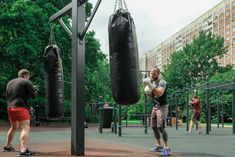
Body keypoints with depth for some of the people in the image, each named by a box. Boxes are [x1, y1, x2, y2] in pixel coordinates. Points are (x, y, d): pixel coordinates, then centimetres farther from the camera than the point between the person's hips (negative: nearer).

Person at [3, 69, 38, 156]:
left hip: (10, 107, 8)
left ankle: (7, 146, 37)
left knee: (14, 127, 26)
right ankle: (23, 150, -25)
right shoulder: (26, 82, -2)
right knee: (26, 127, -12)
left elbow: (7, 96, 25)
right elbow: (34, 95, -4)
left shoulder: (10, 82, 19)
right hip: (20, 107, -8)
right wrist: (36, 91, 16)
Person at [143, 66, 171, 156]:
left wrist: (150, 85, -36)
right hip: (155, 107, 8)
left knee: (161, 127, -16)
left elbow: (159, 93, -32)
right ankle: (159, 146, 21)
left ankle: (167, 148, -13)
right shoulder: (151, 83, 11)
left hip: (162, 107, -8)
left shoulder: (162, 82, -14)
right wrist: (147, 93, -4)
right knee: (154, 127, 9)